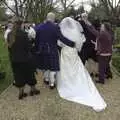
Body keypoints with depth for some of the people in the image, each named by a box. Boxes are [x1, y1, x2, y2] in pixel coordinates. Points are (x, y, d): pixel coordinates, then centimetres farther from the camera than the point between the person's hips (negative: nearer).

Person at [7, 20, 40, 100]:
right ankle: (33, 89, 28)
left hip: (14, 59, 5)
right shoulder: (23, 34, -16)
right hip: (24, 58, -5)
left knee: (18, 75, 13)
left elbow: (9, 46, 7)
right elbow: (27, 46, -12)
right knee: (29, 73, 13)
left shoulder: (9, 34, 0)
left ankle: (21, 92, 22)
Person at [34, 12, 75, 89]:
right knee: (53, 66, 8)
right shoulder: (55, 27, -16)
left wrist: (37, 48, 8)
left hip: (42, 50, 4)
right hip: (52, 50, -4)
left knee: (45, 64, 23)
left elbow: (36, 39, -1)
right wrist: (71, 43, -16)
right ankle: (52, 83, 14)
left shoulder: (39, 27, -4)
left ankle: (46, 78, 38)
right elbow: (61, 38, -20)